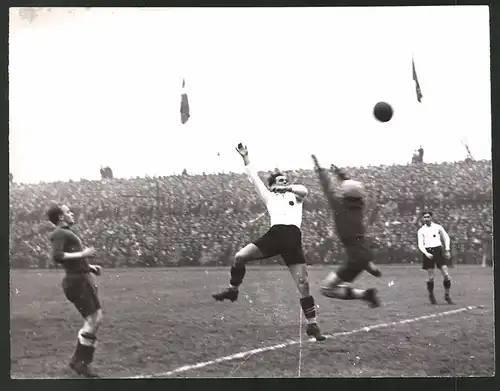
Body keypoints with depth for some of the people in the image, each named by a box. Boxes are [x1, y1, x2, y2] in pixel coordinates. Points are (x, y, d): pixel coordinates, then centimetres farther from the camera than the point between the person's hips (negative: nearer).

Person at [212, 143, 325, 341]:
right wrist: (245, 157, 30)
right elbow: (254, 177, 28)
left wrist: (286, 188, -7)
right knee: (240, 256, -8)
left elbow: (304, 191, -2)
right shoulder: (269, 197, 26)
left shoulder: (294, 194, 22)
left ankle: (312, 324, -2)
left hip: (292, 237, -2)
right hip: (274, 234, 2)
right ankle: (232, 290, 14)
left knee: (303, 283, -6)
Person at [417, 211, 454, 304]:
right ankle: (431, 296, 15)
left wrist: (447, 250, 4)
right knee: (431, 277, -2)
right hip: (428, 252, -1)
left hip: (438, 250, 1)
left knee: (446, 275, -7)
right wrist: (426, 254, -15)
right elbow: (420, 245, 1)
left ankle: (447, 295, 6)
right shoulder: (421, 230, 7)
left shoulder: (438, 227, 9)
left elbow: (446, 238, 14)